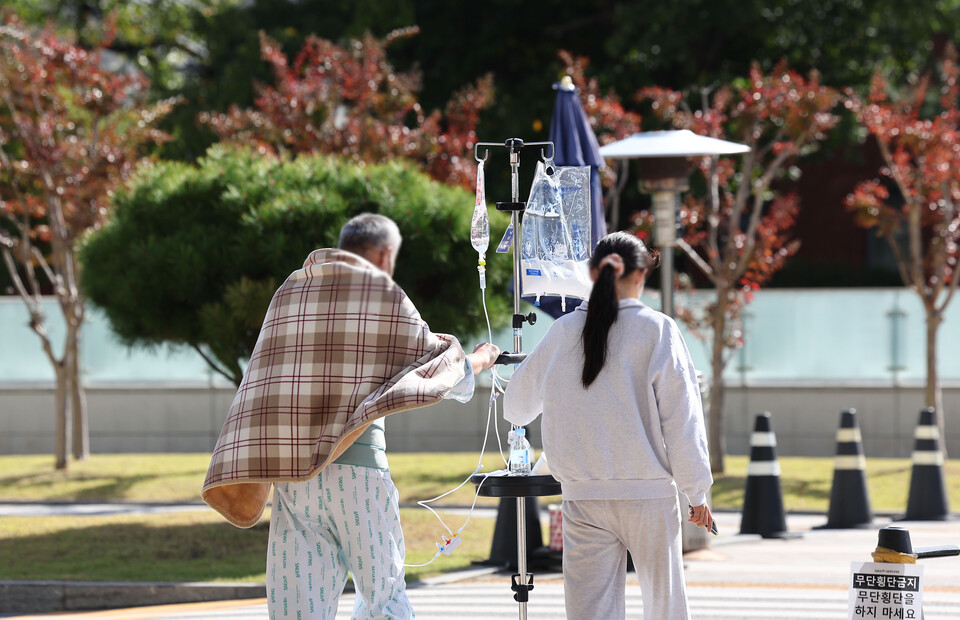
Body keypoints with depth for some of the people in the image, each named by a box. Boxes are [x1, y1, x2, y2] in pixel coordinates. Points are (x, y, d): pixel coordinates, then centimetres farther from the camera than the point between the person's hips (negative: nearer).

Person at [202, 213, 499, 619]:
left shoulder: (289, 292, 16)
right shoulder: (383, 293, 2)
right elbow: (433, 362, 8)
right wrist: (477, 361, 30)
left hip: (289, 469, 4)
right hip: (356, 463, -4)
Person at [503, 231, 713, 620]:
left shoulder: (563, 332, 3)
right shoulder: (657, 330, -6)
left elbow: (516, 407, 17)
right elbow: (680, 417, -6)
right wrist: (697, 490, 2)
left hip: (583, 499, 2)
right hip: (648, 494, -2)